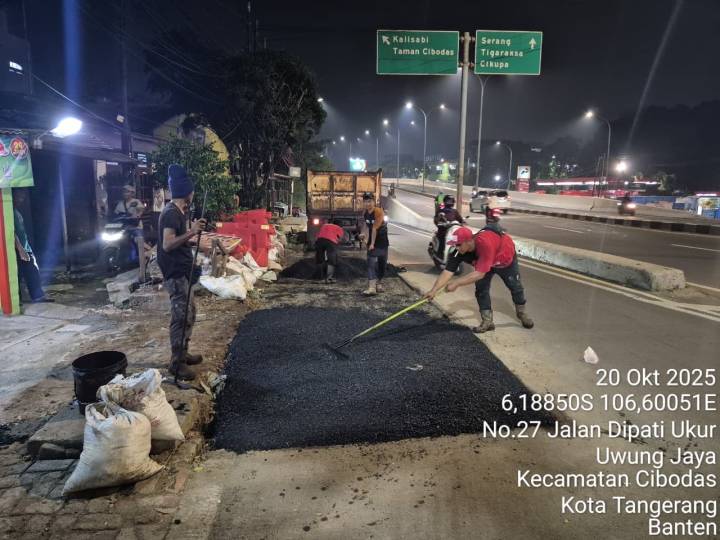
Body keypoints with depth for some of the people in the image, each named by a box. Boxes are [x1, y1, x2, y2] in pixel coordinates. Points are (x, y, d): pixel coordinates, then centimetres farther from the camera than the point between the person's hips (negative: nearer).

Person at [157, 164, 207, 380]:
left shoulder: (176, 211, 13)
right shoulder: (171, 213, -17)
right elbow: (167, 244, -26)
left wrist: (193, 231, 28)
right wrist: (191, 232, -32)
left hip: (183, 271, 11)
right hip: (176, 273, -11)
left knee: (189, 313, 17)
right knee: (181, 317, -7)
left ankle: (183, 354, 27)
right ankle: (176, 363, 1)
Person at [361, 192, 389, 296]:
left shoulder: (378, 212, -18)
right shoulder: (365, 213, 1)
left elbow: (375, 228, -19)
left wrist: (372, 243, -19)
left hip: (382, 242, -3)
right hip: (372, 243, 3)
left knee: (382, 264, 9)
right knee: (371, 264, -10)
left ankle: (379, 283, 30)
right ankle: (371, 288, -17)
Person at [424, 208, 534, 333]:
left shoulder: (485, 243, -50)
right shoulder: (458, 251, -32)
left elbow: (479, 273, -50)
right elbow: (448, 271, -35)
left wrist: (456, 283, -50)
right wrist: (434, 290, -45)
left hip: (506, 259, -4)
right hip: (482, 262, 4)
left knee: (516, 287, 13)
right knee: (481, 289, -11)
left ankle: (521, 312, 39)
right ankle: (487, 321, 2)